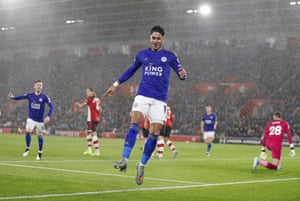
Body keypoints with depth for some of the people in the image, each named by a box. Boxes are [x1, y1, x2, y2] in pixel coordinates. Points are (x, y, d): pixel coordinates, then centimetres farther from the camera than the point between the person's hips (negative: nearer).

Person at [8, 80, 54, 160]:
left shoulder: (44, 97, -6)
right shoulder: (29, 95, 0)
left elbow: (51, 106, -10)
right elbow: (20, 97, -7)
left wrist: (48, 116, -24)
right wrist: (12, 97, -27)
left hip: (40, 121, -1)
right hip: (31, 119, 1)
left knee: (39, 136, 6)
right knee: (28, 132, -20)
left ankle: (40, 153, 25)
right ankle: (27, 149, 2)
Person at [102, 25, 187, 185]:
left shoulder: (170, 56, 7)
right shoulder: (142, 55, 12)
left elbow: (180, 73, 6)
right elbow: (130, 71, 24)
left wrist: (182, 75, -18)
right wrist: (116, 85, 19)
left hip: (159, 100, 0)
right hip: (142, 96, 0)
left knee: (154, 133, -5)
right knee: (135, 124, -21)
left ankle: (141, 166, 9)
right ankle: (124, 160, -28)